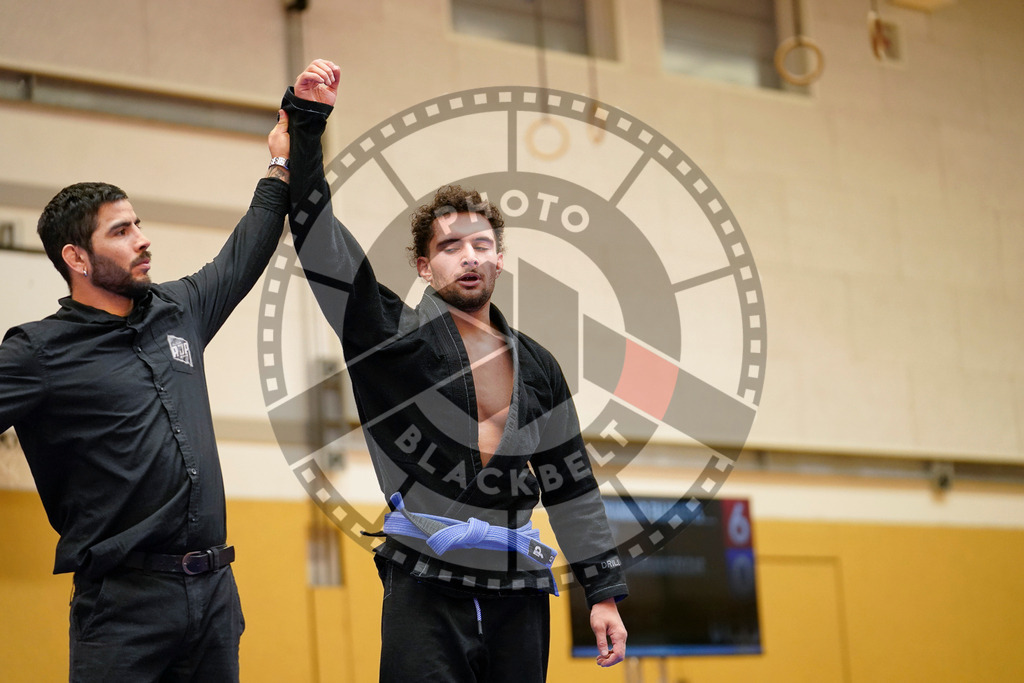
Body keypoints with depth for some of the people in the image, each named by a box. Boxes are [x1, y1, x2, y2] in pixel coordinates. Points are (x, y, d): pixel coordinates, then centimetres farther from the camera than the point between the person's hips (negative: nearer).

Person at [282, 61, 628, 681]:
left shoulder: (536, 366, 16)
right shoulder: (394, 335, 4)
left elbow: (572, 485, 18)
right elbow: (317, 234, -4)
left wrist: (605, 590, 13)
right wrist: (308, 118, -11)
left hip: (519, 599, 4)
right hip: (426, 595, -4)